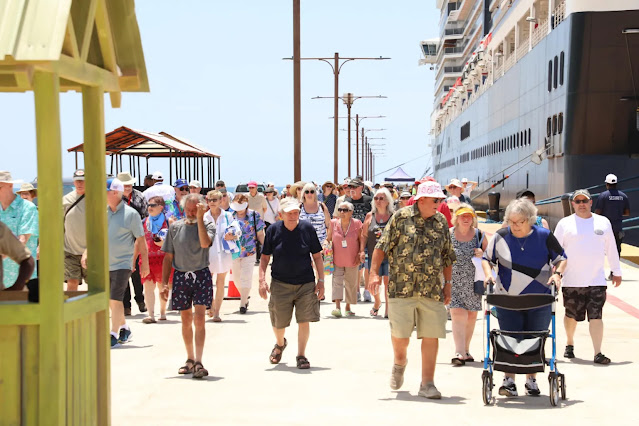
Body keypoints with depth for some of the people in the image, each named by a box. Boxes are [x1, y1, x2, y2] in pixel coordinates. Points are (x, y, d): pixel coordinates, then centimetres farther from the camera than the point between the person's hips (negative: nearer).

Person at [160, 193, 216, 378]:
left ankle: (198, 362, -12)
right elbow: (168, 257, 10)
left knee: (199, 319, -11)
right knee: (186, 320, 11)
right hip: (180, 276, 3)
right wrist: (164, 282, 5)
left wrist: (199, 219, -21)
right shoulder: (175, 227, 7)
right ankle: (190, 359, 24)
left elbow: (205, 243, -23)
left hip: (201, 275, -3)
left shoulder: (208, 225, 0)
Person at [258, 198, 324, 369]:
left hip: (305, 284, 0)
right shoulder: (273, 230, -1)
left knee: (304, 320, -5)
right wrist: (262, 279, -6)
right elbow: (265, 258, 5)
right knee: (278, 323, 7)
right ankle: (280, 344, 40)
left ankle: (301, 355, 12)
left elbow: (317, 256, 5)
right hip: (280, 284, 0)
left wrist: (321, 281, 1)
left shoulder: (307, 229, -1)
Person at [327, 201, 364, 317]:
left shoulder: (356, 224, -2)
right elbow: (328, 239, 11)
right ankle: (337, 307, -20)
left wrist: (361, 252, -7)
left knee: (351, 284, 9)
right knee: (337, 281, -13)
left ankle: (348, 307, 23)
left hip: (352, 260, 0)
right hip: (337, 260, 0)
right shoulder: (334, 223, 1)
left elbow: (361, 239, 4)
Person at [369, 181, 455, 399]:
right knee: (400, 333, 0)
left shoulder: (441, 222, 10)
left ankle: (427, 384, 8)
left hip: (432, 290, 3)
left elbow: (447, 256, 16)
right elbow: (382, 246, -1)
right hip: (401, 288, -3)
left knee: (431, 336, -1)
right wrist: (374, 272, -9)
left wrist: (447, 284, 13)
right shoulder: (401, 217, 0)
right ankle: (399, 362, 34)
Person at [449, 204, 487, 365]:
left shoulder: (479, 235, 4)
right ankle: (459, 352, -16)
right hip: (453, 282, -2)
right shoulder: (448, 235, -1)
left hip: (473, 282, 3)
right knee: (458, 314, -14)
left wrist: (482, 255, -11)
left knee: (471, 315, 10)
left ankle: (466, 350, 25)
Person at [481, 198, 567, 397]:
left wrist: (557, 274, -11)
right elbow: (487, 259, 10)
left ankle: (531, 380, 19)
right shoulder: (500, 237, -1)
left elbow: (561, 258, 7)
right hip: (508, 299, 0)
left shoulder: (544, 236, -2)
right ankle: (509, 380, 4)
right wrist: (488, 275, -8)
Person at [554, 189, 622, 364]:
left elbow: (611, 249, 15)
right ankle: (569, 344, 34)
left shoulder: (603, 222, 9)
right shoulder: (565, 224, 3)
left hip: (597, 280, 1)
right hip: (571, 281, 0)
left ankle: (598, 353, -6)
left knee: (596, 316, -6)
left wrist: (616, 271, 17)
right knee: (571, 315, 11)